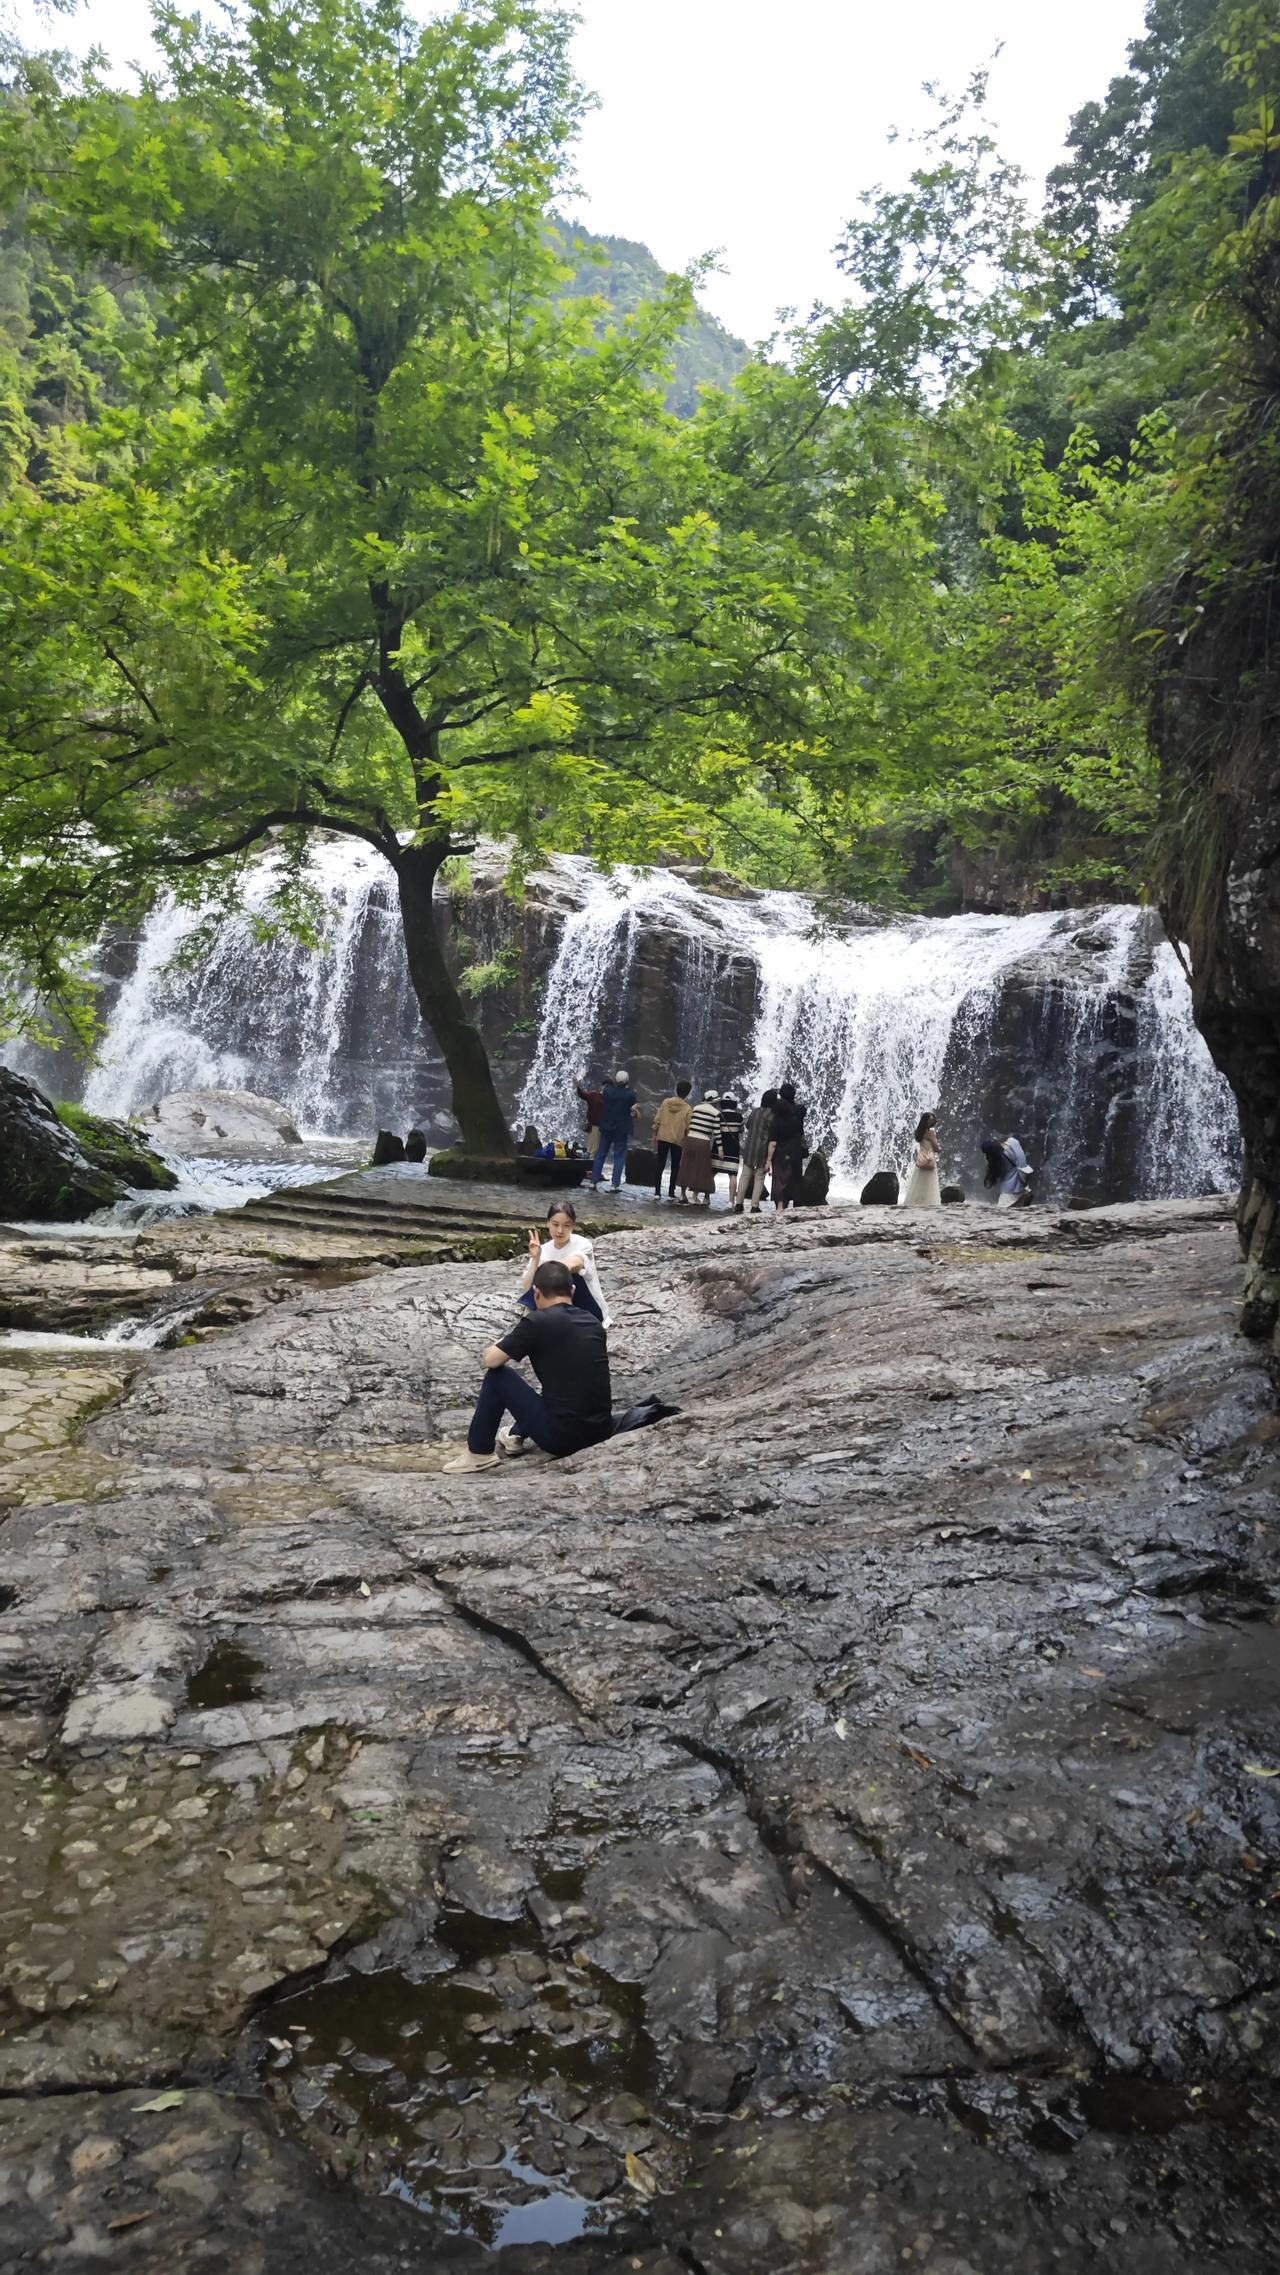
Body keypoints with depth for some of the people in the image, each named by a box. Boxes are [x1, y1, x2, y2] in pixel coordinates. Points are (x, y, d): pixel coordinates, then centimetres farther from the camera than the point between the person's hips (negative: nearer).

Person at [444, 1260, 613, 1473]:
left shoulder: (537, 1321, -9)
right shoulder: (594, 1323, 9)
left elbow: (491, 1360, -1)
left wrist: (504, 1342, 22)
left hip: (561, 1437, -6)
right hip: (602, 1433, 6)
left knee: (497, 1375, 9)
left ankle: (480, 1453, 19)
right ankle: (518, 1435, 51)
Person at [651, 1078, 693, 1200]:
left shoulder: (666, 1102, -1)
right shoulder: (688, 1109, -9)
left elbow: (657, 1120, 1)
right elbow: (688, 1128, -8)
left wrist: (655, 1134, 12)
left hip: (662, 1137, 2)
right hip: (678, 1140, -2)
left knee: (660, 1165, 8)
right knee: (675, 1167, 9)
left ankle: (657, 1192, 6)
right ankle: (671, 1193, 7)